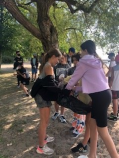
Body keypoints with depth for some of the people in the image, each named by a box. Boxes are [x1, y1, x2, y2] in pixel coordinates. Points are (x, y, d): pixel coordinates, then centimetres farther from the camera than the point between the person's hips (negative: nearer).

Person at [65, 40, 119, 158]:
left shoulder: (84, 62, -6)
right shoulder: (96, 62, 19)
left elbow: (74, 78, 3)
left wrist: (67, 89, 19)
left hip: (100, 96, -9)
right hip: (103, 93, 9)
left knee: (102, 131, 0)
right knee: (92, 125, 16)